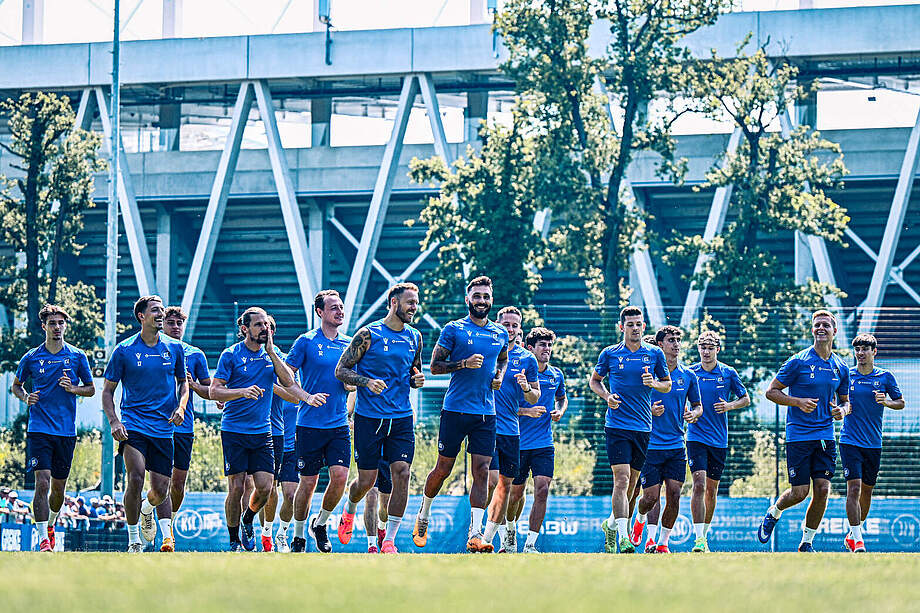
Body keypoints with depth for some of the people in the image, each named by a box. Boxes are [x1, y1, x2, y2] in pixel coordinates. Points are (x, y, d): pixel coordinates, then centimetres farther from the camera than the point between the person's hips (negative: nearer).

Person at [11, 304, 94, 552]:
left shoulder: (77, 356, 4)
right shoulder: (31, 358, 3)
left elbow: (91, 389, 11)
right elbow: (16, 385, 16)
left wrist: (74, 389, -9)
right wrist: (25, 397, -5)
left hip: (66, 431, 2)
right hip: (38, 429, -2)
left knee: (58, 487, 10)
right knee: (42, 483, -14)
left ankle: (51, 524, 38)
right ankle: (43, 539, -14)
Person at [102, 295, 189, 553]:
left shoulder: (174, 348, 7)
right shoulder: (124, 350, -1)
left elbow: (183, 382, 21)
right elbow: (108, 390, 5)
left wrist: (180, 408, 2)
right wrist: (114, 422, -9)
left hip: (164, 428, 3)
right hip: (133, 424, -3)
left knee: (161, 490, 2)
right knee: (136, 479, -21)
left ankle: (146, 509, 39)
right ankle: (133, 539, -6)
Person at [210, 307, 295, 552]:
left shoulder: (271, 354, 9)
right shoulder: (231, 355, -4)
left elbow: (288, 382, -4)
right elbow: (214, 391, -8)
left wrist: (271, 352, -8)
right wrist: (242, 391, -24)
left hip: (262, 431, 3)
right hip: (234, 431, -3)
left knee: (265, 487, -5)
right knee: (236, 488, -5)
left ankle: (248, 520, 24)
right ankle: (234, 540, 11)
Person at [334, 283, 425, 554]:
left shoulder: (415, 337, 10)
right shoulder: (368, 335, -7)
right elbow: (341, 370, -5)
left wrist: (417, 380, 2)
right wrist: (367, 382, -21)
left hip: (402, 418, 4)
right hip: (369, 417, -4)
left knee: (401, 474, -9)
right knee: (366, 480, 2)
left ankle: (389, 540, -3)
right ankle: (350, 510, 37)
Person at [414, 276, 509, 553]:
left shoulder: (500, 333, 12)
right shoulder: (453, 330, -2)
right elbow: (435, 365, -3)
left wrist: (500, 375, 10)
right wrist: (465, 363, -17)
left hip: (486, 413, 3)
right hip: (455, 409, -3)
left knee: (482, 470, -5)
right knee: (443, 468, 3)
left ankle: (475, 534, -7)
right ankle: (423, 516, 28)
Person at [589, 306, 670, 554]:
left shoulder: (654, 354, 6)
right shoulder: (610, 354, 3)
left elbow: (668, 385, 15)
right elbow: (594, 380, 16)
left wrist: (654, 383, -7)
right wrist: (607, 396, -4)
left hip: (643, 428, 3)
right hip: (617, 426, -3)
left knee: (631, 484, 11)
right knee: (622, 480, -15)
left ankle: (611, 524, 33)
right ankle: (623, 537, -19)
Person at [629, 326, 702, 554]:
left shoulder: (688, 376, 7)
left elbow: (697, 405, 18)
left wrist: (694, 414, -5)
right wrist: (649, 410, -17)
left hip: (676, 446, 3)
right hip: (651, 446, -3)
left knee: (674, 495, -5)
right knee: (651, 496, -4)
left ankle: (662, 543, 7)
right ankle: (640, 520, 31)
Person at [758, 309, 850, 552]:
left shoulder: (841, 368, 9)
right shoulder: (798, 362, -6)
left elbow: (845, 400, 22)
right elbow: (771, 391, -3)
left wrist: (842, 410, -2)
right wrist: (798, 402, -17)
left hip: (826, 436, 4)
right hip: (798, 435, -4)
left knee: (822, 490, -6)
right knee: (799, 492, -6)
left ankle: (807, 542, 9)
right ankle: (773, 512, 27)